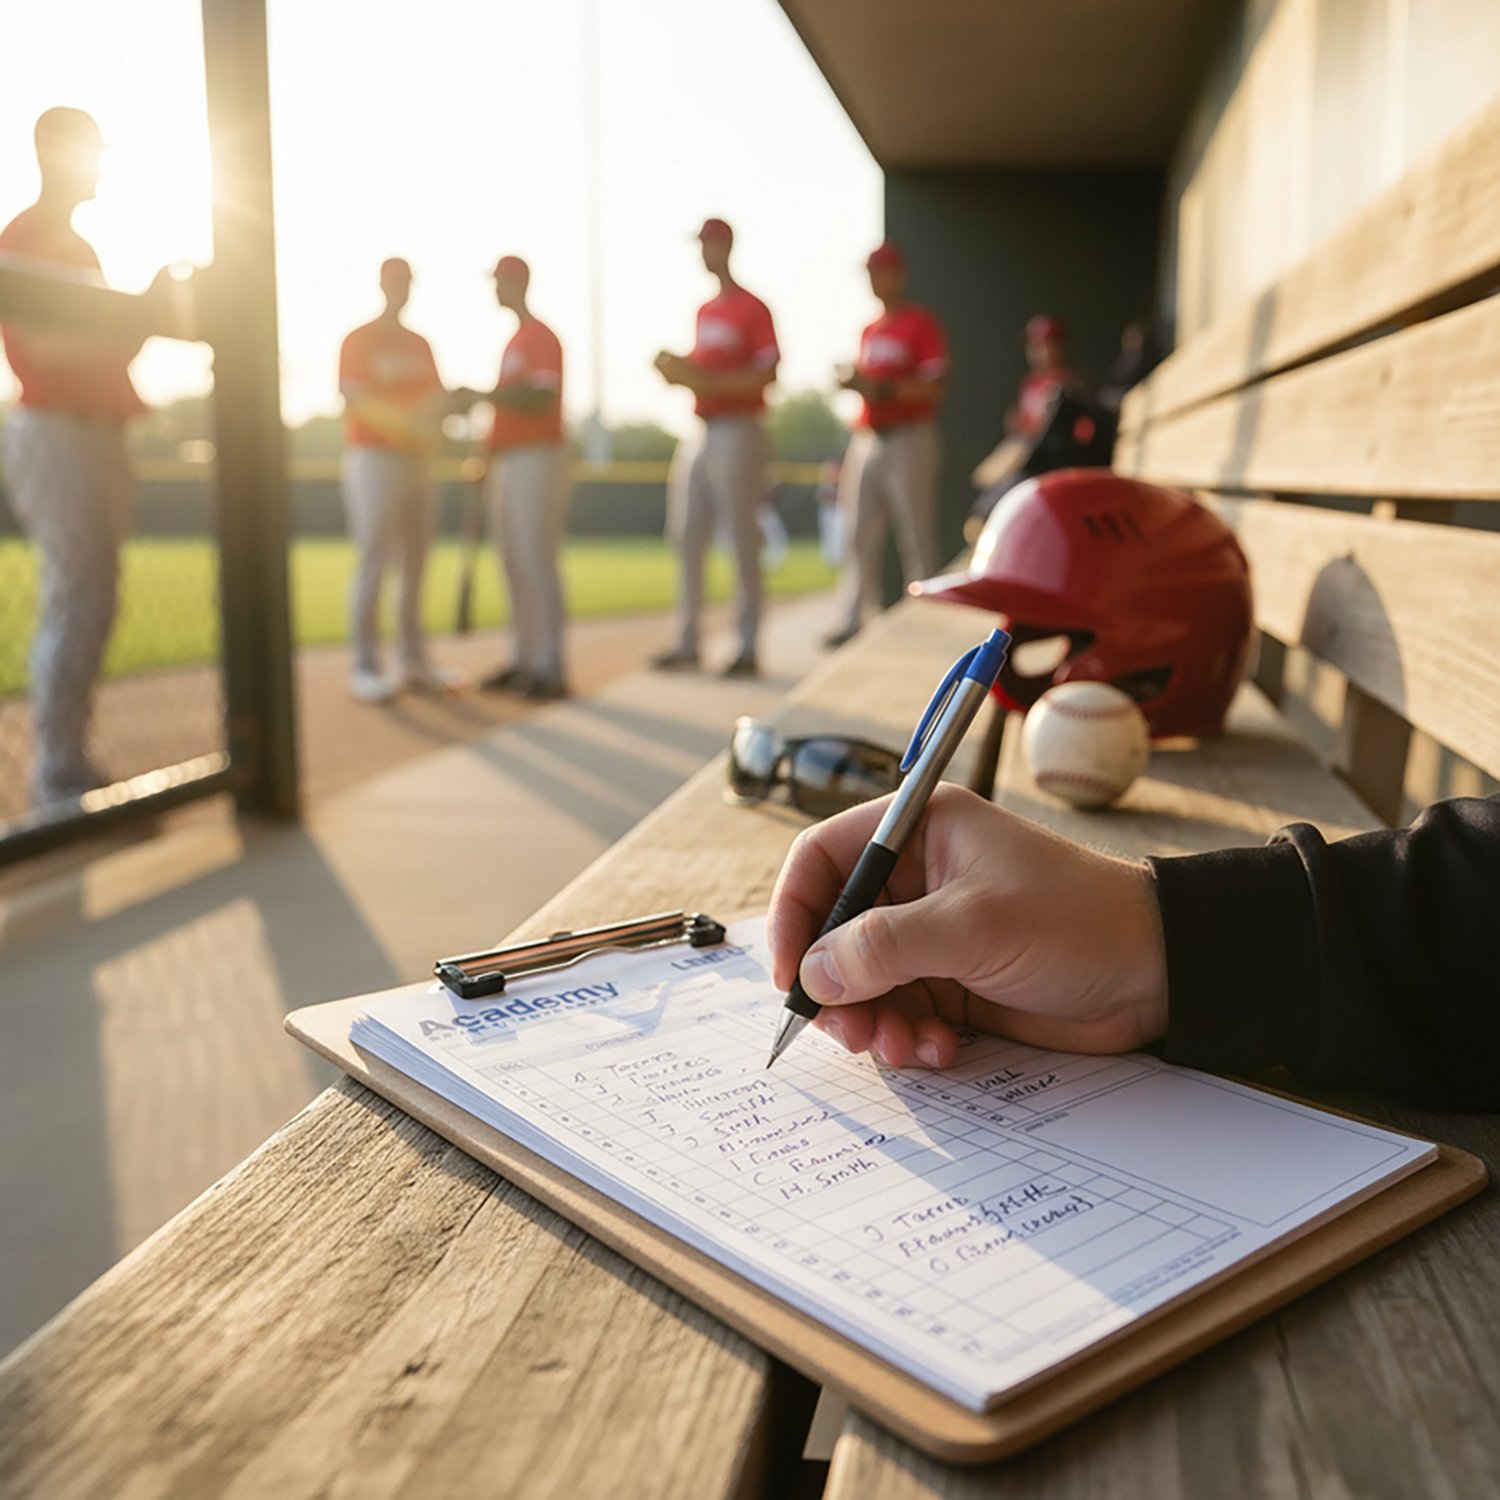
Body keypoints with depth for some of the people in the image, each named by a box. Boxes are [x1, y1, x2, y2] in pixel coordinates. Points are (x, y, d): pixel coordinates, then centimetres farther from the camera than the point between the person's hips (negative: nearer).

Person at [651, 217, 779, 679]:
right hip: (701, 432, 9)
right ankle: (687, 644, 15)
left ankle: (748, 647, 0)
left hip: (738, 433, -8)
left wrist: (708, 380, -21)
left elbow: (766, 374, -14)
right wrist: (678, 370, 5)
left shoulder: (752, 308, -6)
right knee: (687, 537, 8)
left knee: (743, 539, -6)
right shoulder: (705, 311, 18)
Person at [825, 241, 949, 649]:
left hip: (909, 440, -7)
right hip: (866, 440, 7)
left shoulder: (922, 323, -3)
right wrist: (852, 381, 6)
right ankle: (854, 620, 6)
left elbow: (936, 386, -13)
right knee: (859, 534, 4)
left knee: (916, 534, -6)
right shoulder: (869, 330, 19)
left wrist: (882, 388, -20)